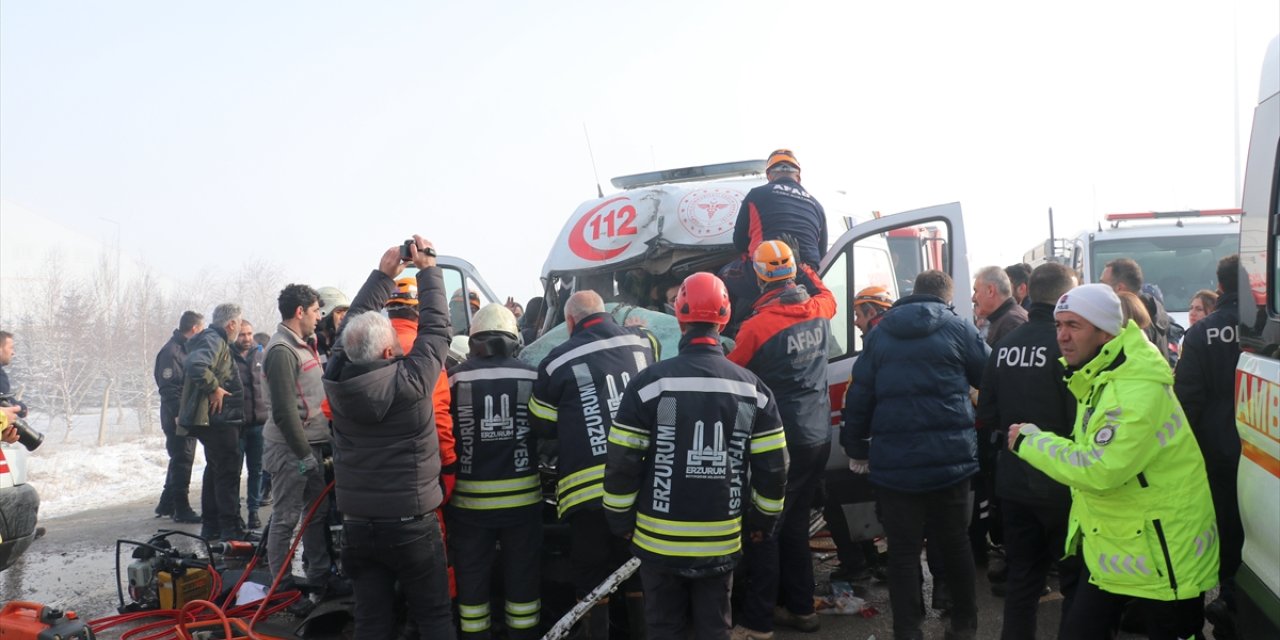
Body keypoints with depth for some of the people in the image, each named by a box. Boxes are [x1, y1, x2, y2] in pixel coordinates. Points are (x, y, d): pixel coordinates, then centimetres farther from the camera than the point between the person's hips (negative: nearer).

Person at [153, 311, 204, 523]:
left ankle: (167, 505, 26)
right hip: (178, 418, -10)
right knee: (181, 461, -4)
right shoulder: (171, 351, -15)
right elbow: (168, 387, -21)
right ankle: (181, 510, 3)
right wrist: (180, 414, -24)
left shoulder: (187, 349, 16)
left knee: (181, 461, 16)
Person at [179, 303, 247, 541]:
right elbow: (196, 365, -34)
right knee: (228, 471, -6)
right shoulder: (213, 340, -15)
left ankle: (210, 526, 23)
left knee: (215, 470, 16)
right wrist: (214, 388, -24)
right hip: (218, 419, -11)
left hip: (216, 420, 11)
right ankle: (230, 528, -3)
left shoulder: (216, 340, 17)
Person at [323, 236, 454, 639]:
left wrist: (384, 272, 14)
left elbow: (353, 322, 8)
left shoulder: (337, 379, -7)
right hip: (412, 524, -4)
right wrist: (428, 268, 4)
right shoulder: (409, 380, -19)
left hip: (357, 524, 4)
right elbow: (436, 328, -7)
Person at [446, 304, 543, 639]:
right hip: (522, 497, 1)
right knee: (522, 577, 13)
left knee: (472, 577, 13)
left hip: (470, 498, 0)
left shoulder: (455, 378, -6)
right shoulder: (533, 377, -4)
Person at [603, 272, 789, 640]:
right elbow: (772, 467, 1)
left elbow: (622, 462, -9)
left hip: (660, 541, -2)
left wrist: (621, 520, 5)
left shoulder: (650, 383, -11)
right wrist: (763, 520, 16)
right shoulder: (752, 388, -2)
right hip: (722, 542, 2)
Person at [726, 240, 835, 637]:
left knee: (765, 530, 0)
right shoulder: (819, 310, 2)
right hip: (818, 438, 7)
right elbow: (827, 295, 28)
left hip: (781, 443, -7)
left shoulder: (756, 326, -18)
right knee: (795, 524, 18)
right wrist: (805, 270, 36)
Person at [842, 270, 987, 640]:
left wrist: (856, 449, 14)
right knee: (954, 543, 16)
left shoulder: (880, 333, 7)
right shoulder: (959, 329, 0)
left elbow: (859, 395, 7)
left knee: (903, 550, 6)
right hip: (950, 458, 0)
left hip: (893, 461, 1)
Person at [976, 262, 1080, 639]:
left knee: (1021, 578, 16)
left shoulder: (1004, 346, 3)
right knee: (1076, 579, 8)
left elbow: (986, 416, 8)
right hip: (1061, 485, -6)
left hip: (1014, 483, 6)